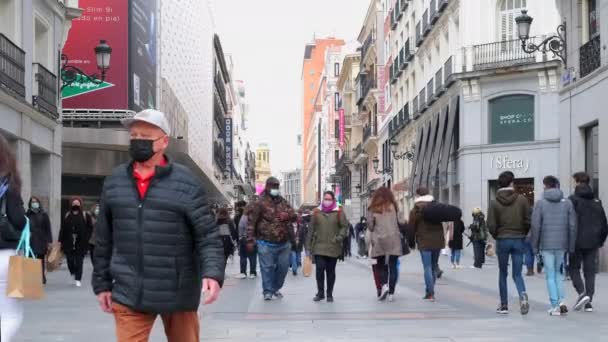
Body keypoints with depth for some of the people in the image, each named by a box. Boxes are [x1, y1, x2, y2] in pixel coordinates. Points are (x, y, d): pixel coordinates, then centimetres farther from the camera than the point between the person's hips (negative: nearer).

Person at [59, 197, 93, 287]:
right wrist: (61, 240, 3)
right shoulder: (67, 216, 10)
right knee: (70, 261, 4)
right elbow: (63, 229, 8)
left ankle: (78, 279, 5)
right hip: (69, 243, 3)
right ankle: (73, 273, 31)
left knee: (79, 262, -2)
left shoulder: (85, 216, 1)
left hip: (80, 243, -3)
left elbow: (90, 228, -1)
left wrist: (86, 238, -10)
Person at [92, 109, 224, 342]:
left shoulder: (186, 182, -4)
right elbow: (104, 239, 13)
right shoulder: (114, 182, 7)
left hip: (178, 293, -2)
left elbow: (208, 236, -7)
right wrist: (102, 283, 12)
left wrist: (213, 273, -22)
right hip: (129, 294, 2)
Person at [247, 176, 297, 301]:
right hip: (267, 243, -5)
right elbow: (251, 222, -9)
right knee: (267, 267, -2)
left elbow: (294, 216, 15)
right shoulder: (260, 203, -6)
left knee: (283, 267, 10)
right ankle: (267, 291, 8)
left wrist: (288, 215, -10)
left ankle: (276, 288, 27)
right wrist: (250, 240, -15)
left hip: (284, 243, 5)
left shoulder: (283, 202, 13)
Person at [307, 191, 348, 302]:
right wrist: (309, 244, 6)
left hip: (333, 247, -1)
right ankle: (320, 292, 7)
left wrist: (340, 236, -16)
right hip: (319, 247, 1)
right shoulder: (317, 212, 6)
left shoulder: (338, 212, 2)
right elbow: (312, 229, 8)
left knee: (330, 271, 7)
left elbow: (345, 226, 1)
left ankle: (329, 294, 18)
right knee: (319, 269, -8)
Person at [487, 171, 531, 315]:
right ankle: (523, 295, -21)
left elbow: (491, 225, -8)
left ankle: (504, 305, 15)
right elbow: (528, 221, -4)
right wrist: (523, 234, 12)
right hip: (519, 240, 1)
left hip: (502, 240, -1)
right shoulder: (522, 199, -3)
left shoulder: (494, 202, -5)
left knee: (503, 274, 13)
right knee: (517, 273, 7)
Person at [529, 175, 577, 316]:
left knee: (550, 275, 5)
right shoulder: (567, 203, 3)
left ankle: (555, 306, 2)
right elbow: (572, 226, 1)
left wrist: (534, 246, 0)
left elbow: (535, 226, -8)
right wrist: (571, 246, 7)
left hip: (546, 245, -3)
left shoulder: (540, 203, -5)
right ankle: (562, 301, 3)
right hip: (562, 245, 3)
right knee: (557, 273, 18)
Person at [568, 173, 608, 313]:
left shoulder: (573, 200, -7)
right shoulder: (597, 202, 9)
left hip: (577, 242, -4)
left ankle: (582, 292, -10)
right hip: (593, 243, 4)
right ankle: (588, 302, 5)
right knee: (590, 271, 8)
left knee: (573, 268, 10)